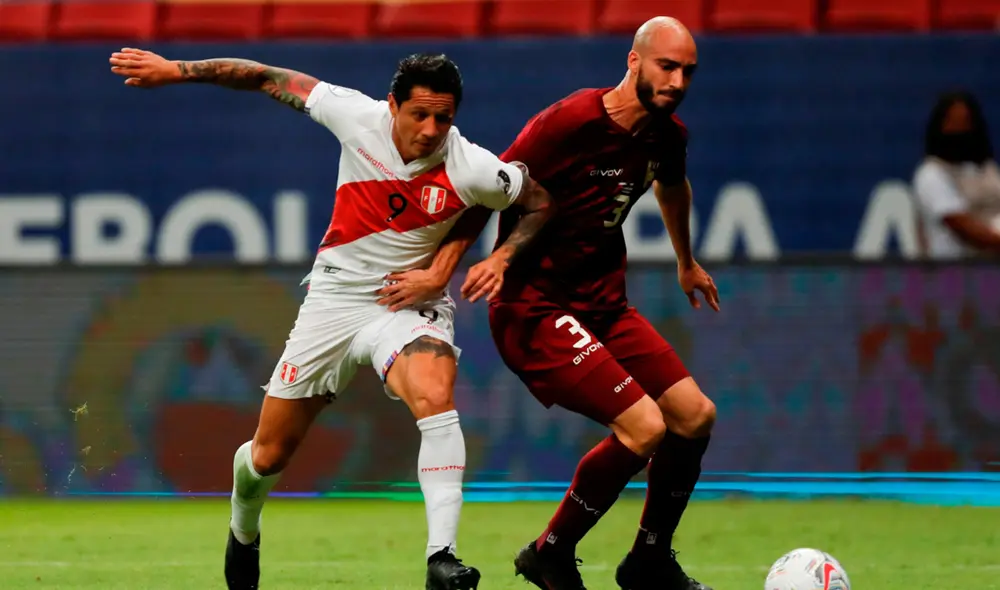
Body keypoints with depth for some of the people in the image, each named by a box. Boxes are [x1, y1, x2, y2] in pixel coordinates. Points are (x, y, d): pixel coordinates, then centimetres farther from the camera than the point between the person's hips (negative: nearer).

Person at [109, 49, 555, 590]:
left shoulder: (471, 170, -19)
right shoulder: (358, 117, -17)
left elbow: (541, 202, 0)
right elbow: (270, 80, -5)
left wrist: (502, 258, -15)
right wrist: (175, 70, -4)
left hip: (409, 302, -2)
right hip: (334, 297, 2)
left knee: (434, 391, -37)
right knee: (269, 455, 9)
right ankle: (243, 534, 45)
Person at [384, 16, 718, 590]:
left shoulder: (668, 134, 4)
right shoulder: (571, 122, -21)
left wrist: (687, 263, 44)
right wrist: (442, 266, -23)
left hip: (605, 304, 9)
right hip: (534, 308, -9)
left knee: (695, 415, 3)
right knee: (644, 427, -19)